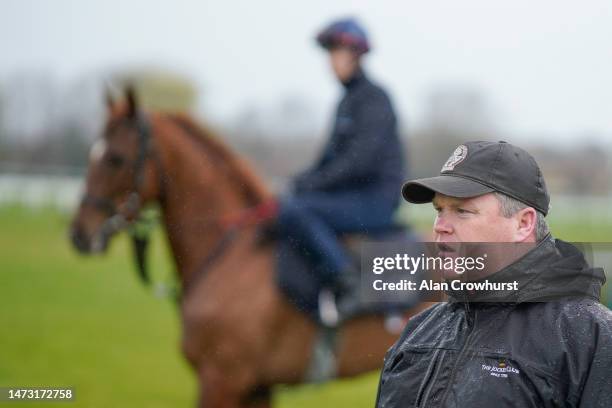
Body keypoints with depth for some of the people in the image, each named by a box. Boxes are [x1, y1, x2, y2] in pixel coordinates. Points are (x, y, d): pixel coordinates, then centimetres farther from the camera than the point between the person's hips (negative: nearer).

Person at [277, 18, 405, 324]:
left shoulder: (374, 100, -12)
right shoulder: (348, 100, 17)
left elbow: (360, 161, -21)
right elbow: (332, 156, 22)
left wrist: (314, 184, -16)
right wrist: (302, 181, 6)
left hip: (374, 201, -10)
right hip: (353, 197, 10)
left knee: (292, 210, -28)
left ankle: (345, 283, -25)